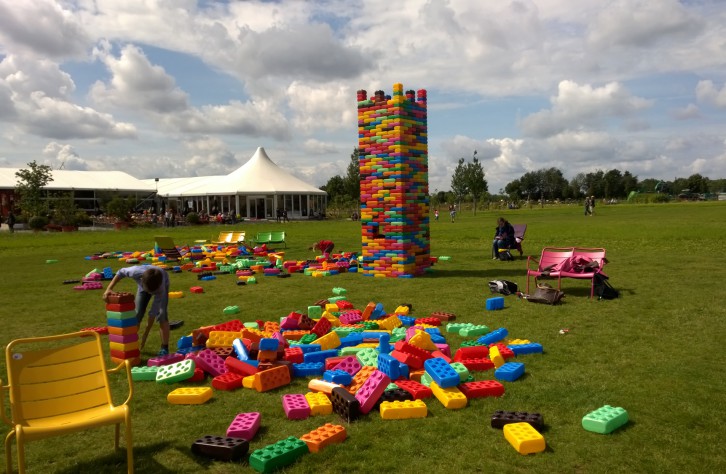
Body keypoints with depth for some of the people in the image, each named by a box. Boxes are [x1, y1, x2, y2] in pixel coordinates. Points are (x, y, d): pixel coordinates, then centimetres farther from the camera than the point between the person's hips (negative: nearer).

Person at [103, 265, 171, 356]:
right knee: (137, 314, -7)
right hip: (143, 285, 3)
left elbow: (153, 314, -38)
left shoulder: (161, 289, -45)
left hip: (161, 285, -3)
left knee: (162, 315, -18)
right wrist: (109, 289, -31)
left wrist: (145, 336, -34)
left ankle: (164, 348, -9)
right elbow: (121, 273, -22)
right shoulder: (136, 271, -45)